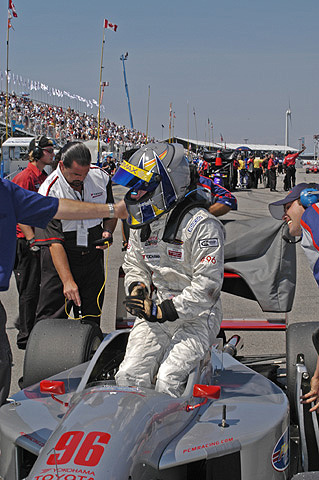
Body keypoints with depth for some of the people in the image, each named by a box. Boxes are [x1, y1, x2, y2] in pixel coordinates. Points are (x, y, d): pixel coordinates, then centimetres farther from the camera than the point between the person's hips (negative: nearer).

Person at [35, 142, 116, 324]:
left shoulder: (101, 177, -2)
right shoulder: (48, 192, -17)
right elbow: (54, 242, -21)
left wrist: (108, 231, -7)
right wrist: (68, 281, -28)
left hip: (93, 259, 4)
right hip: (60, 261, -4)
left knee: (92, 319, 10)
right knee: (50, 322, -4)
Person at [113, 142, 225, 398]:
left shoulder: (201, 225, -16)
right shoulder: (143, 223, 8)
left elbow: (207, 286, -19)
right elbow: (133, 264, 22)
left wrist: (162, 311, -21)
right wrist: (137, 286, -1)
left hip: (196, 317, -6)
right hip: (155, 313, 6)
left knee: (167, 381, -24)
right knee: (129, 377, -12)